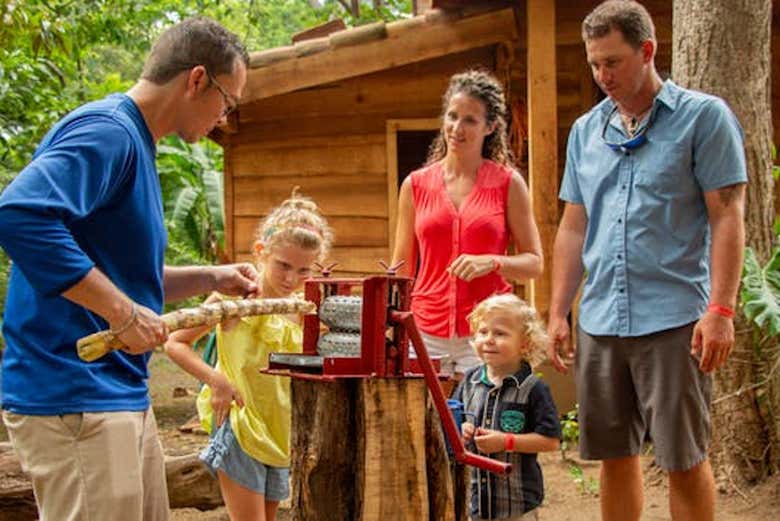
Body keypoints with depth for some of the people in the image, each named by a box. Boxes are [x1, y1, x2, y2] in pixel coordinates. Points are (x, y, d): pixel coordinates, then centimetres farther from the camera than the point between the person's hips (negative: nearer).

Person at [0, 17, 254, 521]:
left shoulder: (133, 142, 17)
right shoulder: (107, 130, -14)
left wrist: (212, 278, 15)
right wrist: (125, 312, -27)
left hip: (121, 394, 10)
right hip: (73, 398, -10)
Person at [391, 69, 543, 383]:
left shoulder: (508, 184, 3)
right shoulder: (416, 185, 8)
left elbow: (534, 263, 4)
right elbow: (401, 269, 13)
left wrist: (491, 262, -13)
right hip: (426, 331, 2)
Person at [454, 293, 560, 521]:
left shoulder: (533, 389, -11)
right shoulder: (470, 381, 4)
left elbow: (551, 440, -14)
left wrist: (506, 441, -19)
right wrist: (460, 431, -7)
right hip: (475, 493, 5)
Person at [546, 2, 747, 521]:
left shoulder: (704, 117, -2)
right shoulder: (586, 130, 13)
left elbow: (727, 218, -7)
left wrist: (721, 309, -15)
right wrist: (558, 312, 10)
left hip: (674, 320, -5)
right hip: (599, 321, 5)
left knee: (684, 459, 0)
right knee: (615, 455, 11)